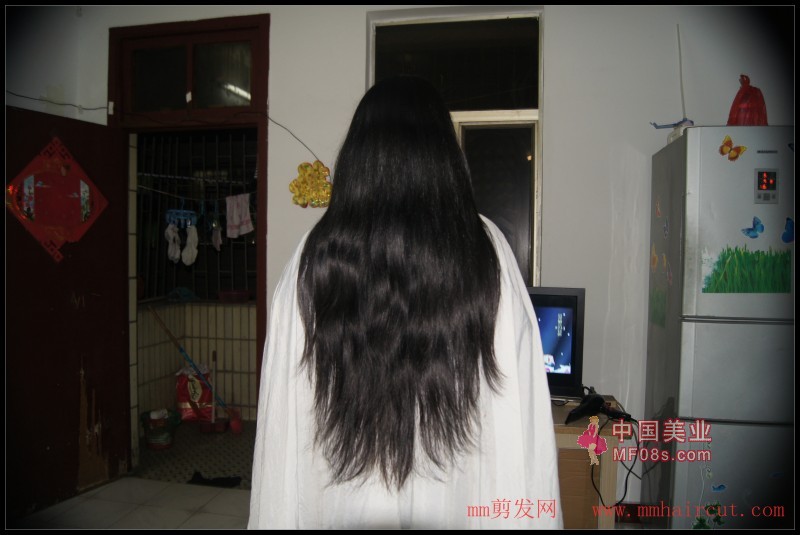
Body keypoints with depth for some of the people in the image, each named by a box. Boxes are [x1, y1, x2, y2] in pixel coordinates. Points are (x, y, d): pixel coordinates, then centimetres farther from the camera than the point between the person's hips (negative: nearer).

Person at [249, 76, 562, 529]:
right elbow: (516, 406, -12)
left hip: (345, 503, 1)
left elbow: (285, 412, -7)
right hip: (455, 503, 0)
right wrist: (522, 515, -1)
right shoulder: (486, 251, -13)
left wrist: (281, 516, 5)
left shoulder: (317, 255, -11)